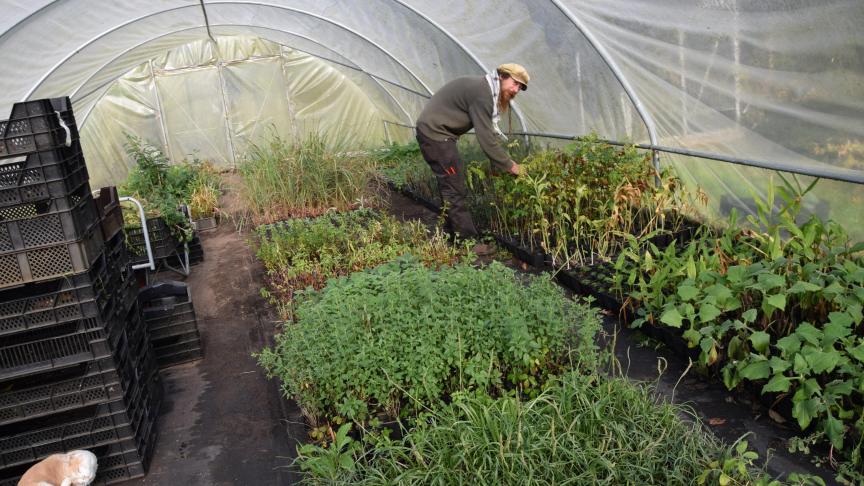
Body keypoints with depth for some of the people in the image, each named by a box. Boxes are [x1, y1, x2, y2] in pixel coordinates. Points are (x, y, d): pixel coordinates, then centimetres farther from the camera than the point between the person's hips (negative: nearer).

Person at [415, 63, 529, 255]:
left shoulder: (486, 89, 11)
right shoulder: (482, 93, -20)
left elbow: (490, 133, 13)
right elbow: (486, 138, -22)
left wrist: (505, 160, 6)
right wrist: (508, 165, -13)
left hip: (433, 132, 10)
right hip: (435, 133, -10)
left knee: (449, 185, 15)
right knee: (456, 189, -8)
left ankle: (454, 233, 24)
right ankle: (467, 242, -3)